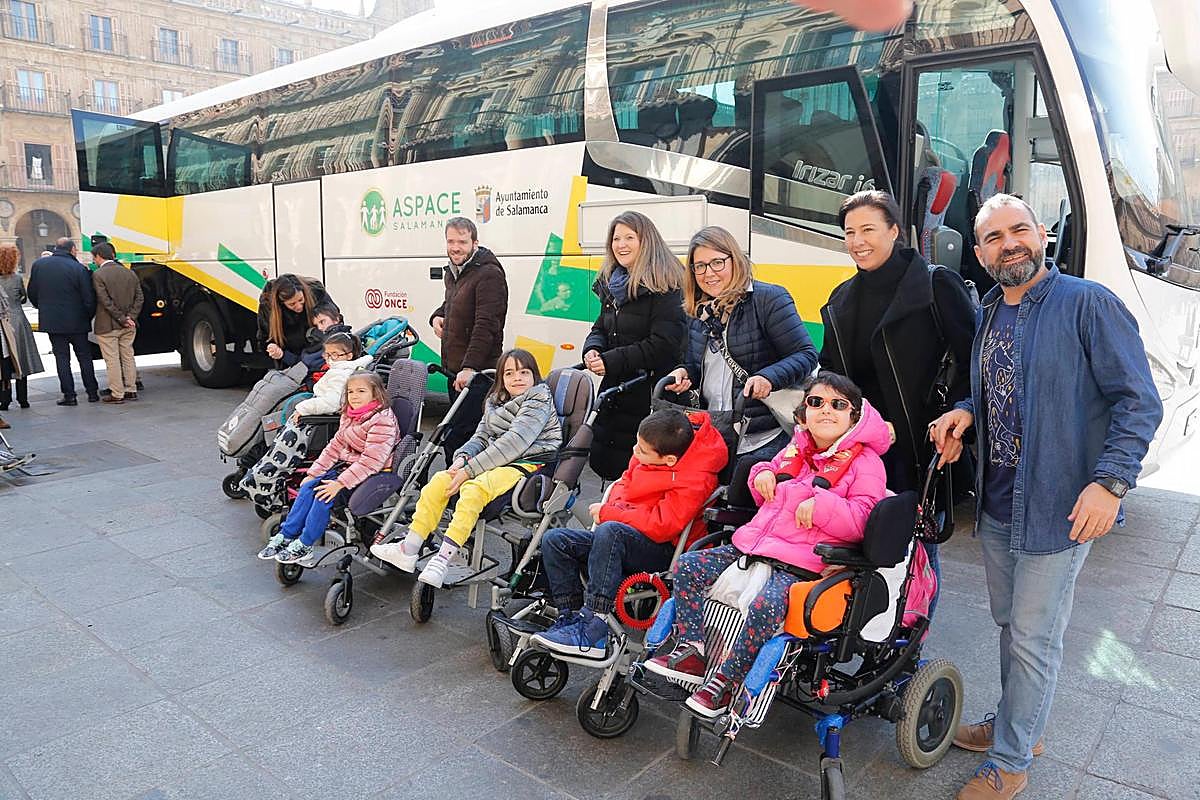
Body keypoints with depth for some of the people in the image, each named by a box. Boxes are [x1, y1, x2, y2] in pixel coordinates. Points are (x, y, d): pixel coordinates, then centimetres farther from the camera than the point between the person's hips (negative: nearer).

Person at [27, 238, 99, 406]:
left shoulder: (38, 265, 0)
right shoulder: (79, 269, -13)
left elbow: (32, 294, 7)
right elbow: (89, 299, -12)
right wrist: (90, 316, 4)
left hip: (51, 321, 2)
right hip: (77, 322, -2)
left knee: (61, 358, 7)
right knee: (84, 357, 9)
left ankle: (69, 395, 6)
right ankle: (92, 392, 12)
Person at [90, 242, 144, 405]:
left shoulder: (98, 275, -12)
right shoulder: (129, 272, 7)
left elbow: (106, 301, -17)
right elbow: (139, 298, 4)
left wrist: (122, 319, -13)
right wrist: (130, 317, -3)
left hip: (107, 326, -6)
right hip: (128, 326, 6)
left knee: (112, 360, 0)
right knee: (128, 356, 14)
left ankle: (117, 394, 4)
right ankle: (131, 390, 19)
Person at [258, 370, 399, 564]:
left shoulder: (382, 421, -20)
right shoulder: (349, 416, 10)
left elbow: (371, 461, -26)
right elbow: (336, 445, 15)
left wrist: (340, 483, -28)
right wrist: (313, 473, 6)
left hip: (370, 474, -9)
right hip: (347, 465, 9)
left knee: (324, 494, -21)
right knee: (309, 486, -6)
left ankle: (304, 545, -11)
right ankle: (285, 536, 0)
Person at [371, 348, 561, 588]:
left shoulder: (538, 401, -9)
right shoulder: (495, 402, 18)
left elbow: (514, 442, -19)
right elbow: (481, 437, 16)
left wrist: (469, 470, -21)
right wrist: (462, 457, -8)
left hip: (528, 463, -8)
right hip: (497, 462, 8)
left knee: (473, 488, -32)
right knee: (440, 480, -9)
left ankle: (443, 559, -33)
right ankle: (408, 550, -9)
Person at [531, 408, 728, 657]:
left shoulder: (693, 482, -21)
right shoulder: (650, 454, 2)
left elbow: (660, 526, -25)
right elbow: (626, 481, 20)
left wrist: (608, 513, -16)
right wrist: (614, 507, -3)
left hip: (661, 551, -8)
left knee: (609, 532, -38)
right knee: (555, 540, -7)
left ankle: (591, 632, -38)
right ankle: (569, 616, -8)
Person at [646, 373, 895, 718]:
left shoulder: (865, 462, -1)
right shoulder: (796, 449, 17)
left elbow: (861, 522, -11)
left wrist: (820, 505, -23)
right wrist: (763, 473, 9)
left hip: (803, 562, -7)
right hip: (753, 544, 7)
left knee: (766, 605, -35)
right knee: (688, 566, -5)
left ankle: (726, 680, -17)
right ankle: (690, 650, 1)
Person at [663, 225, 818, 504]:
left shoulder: (768, 299, -8)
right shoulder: (698, 310, 12)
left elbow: (806, 355, -11)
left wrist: (769, 377, -28)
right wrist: (684, 374, 0)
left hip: (763, 439, -6)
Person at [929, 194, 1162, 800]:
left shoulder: (1087, 303, -12)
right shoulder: (988, 315, 10)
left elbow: (1139, 401, -14)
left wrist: (1110, 480, -23)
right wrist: (965, 412, 1)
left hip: (1057, 509, -7)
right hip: (995, 503, 7)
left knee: (1033, 638, 5)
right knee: (1009, 624, 21)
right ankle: (1016, 723, 41)